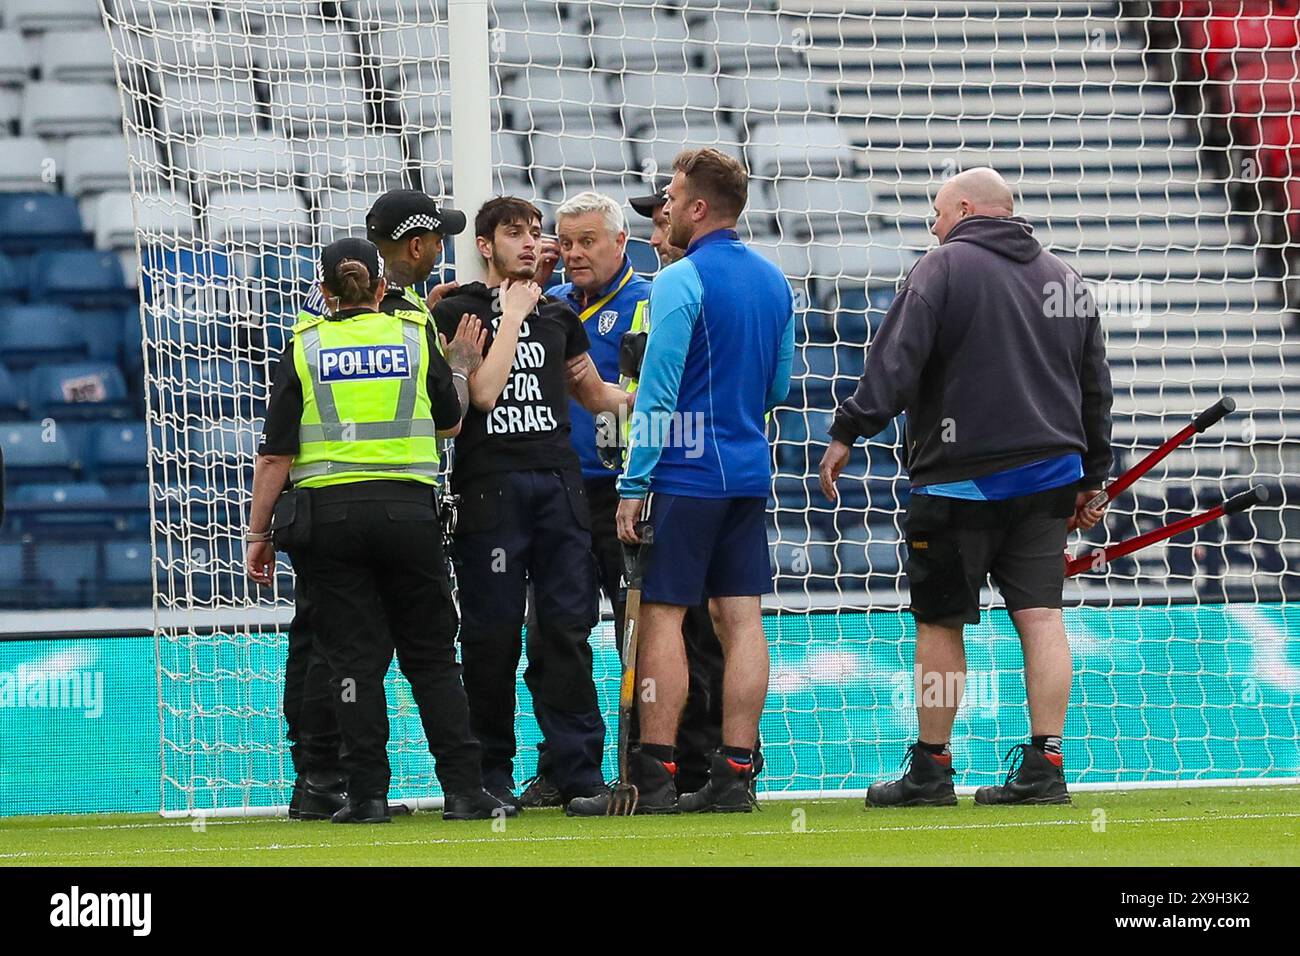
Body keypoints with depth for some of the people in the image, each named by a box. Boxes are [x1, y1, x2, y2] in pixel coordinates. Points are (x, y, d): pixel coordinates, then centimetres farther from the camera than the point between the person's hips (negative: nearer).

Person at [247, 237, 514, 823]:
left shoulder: (305, 346, 3)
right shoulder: (415, 335, 6)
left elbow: (275, 454, -1)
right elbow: (450, 423, 19)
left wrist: (258, 534, 6)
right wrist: (461, 367, 37)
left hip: (328, 511, -1)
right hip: (407, 508, 1)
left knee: (354, 660, 3)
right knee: (432, 658, 7)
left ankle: (368, 793, 0)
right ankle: (463, 791, 3)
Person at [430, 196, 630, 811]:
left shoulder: (557, 315, 18)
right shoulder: (457, 313, 4)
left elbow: (594, 394, 29)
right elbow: (483, 391, -10)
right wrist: (512, 316, -5)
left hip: (559, 481, 4)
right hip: (490, 485, -4)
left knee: (567, 627, -1)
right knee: (493, 633, -4)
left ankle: (577, 770, -2)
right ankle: (491, 775, 3)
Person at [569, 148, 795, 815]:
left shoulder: (681, 283, -12)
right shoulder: (774, 282, 11)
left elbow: (656, 393, -14)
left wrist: (633, 485, -11)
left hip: (685, 476, -7)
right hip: (750, 473, 7)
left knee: (661, 616, -5)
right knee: (740, 617, 5)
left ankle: (653, 777, -7)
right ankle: (734, 774, 3)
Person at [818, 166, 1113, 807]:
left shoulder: (945, 267, -5)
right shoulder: (1065, 278, 15)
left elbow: (894, 360, -15)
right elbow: (1095, 387, 19)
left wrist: (848, 432, -12)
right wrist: (1091, 476, 26)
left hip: (960, 478, -6)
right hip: (1049, 475, 6)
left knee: (939, 622, 3)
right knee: (1041, 616, 3)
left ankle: (931, 770, 8)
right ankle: (1045, 765, -4)